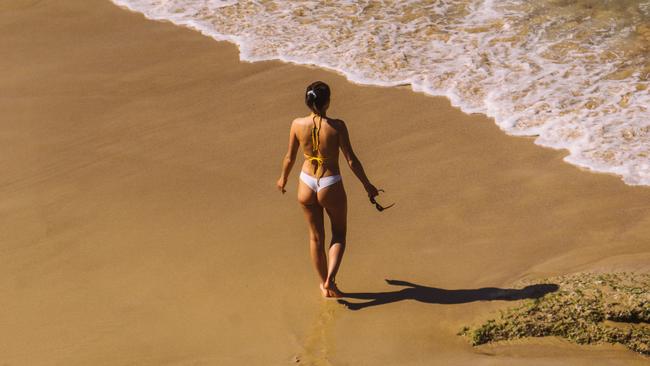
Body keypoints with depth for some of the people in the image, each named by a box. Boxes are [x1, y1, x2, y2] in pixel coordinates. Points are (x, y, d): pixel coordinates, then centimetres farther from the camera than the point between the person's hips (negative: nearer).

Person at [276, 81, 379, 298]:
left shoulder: (298, 125, -10)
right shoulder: (336, 126, -19)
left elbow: (290, 158, 2)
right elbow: (351, 160, -13)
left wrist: (283, 179, 21)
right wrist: (367, 185, 0)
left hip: (306, 186, 3)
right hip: (330, 186, -3)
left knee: (316, 237, 22)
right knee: (339, 234, 21)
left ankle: (324, 284, 35)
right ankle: (330, 279, 3)